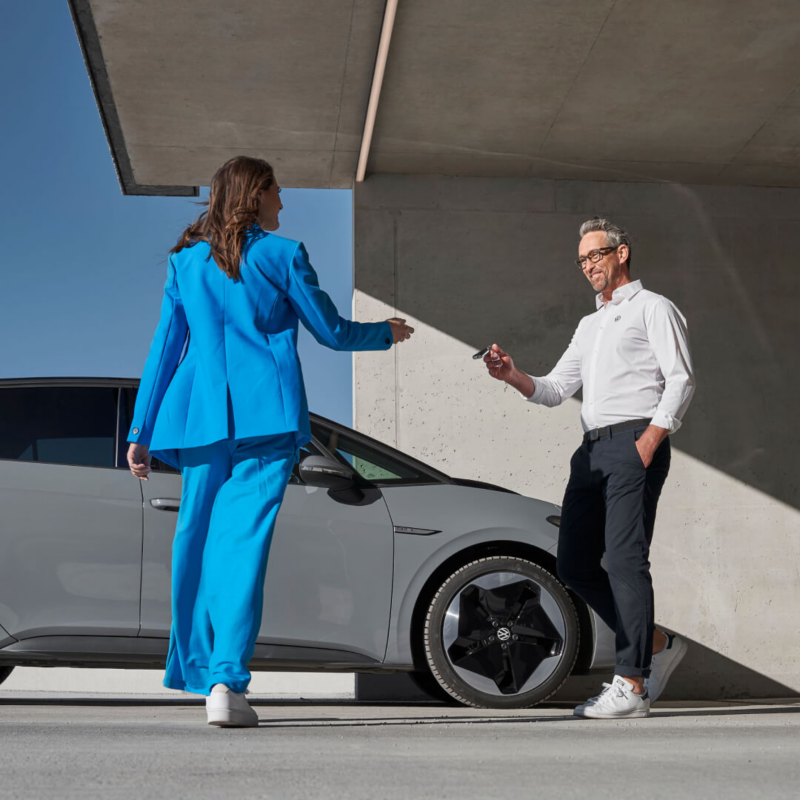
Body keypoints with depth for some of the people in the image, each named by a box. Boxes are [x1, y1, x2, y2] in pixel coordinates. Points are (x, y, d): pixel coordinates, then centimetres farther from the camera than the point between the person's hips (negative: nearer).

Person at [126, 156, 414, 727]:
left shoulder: (186, 260, 14)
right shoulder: (282, 255, 3)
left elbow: (164, 349, 13)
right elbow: (332, 331, 8)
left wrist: (142, 431, 15)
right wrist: (387, 332, 27)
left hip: (201, 416, 4)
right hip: (266, 414, -4)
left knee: (197, 536, 13)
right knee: (244, 538, -9)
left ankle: (198, 670, 21)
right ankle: (227, 681, -17)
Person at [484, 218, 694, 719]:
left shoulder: (653, 308, 7)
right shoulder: (590, 325, 28)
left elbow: (681, 380, -5)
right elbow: (556, 390, 22)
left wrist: (649, 440, -17)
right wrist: (513, 376, 3)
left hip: (634, 442, -8)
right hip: (592, 450, 8)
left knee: (624, 560, -14)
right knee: (575, 564, 2)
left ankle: (632, 687, -12)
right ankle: (657, 646, 16)